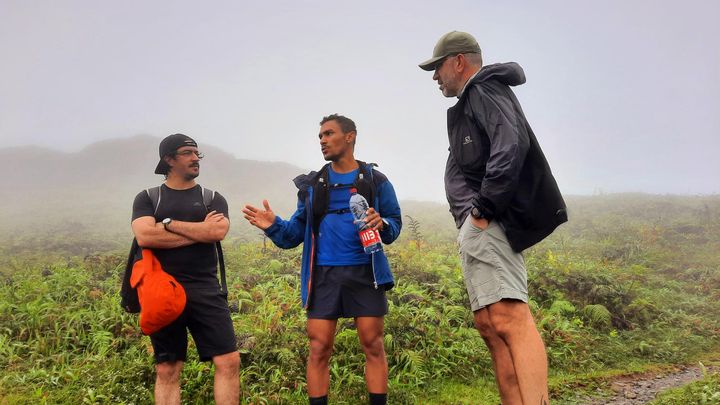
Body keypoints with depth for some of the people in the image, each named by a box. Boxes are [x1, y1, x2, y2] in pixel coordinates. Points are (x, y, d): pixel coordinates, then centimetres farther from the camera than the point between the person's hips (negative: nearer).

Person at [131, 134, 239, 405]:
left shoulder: (213, 199, 10)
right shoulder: (148, 198, 8)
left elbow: (217, 232, -11)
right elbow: (144, 236, -12)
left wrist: (168, 223, -7)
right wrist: (200, 231, -9)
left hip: (205, 290, 1)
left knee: (229, 362, -6)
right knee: (167, 371, 6)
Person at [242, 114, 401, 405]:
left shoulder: (376, 181, 5)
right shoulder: (311, 185, 10)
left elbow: (395, 225, 7)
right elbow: (295, 235, 9)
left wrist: (382, 224, -15)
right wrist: (274, 226, -11)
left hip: (365, 272, -1)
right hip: (324, 274, 1)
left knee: (373, 346, 1)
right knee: (319, 350, 0)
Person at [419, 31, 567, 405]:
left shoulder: (486, 89, -2)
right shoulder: (467, 105, 28)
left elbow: (512, 144, -22)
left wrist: (484, 208, -20)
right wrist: (469, 213, 8)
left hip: (488, 224, -10)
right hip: (475, 227, 10)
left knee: (509, 319, -21)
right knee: (489, 326, 7)